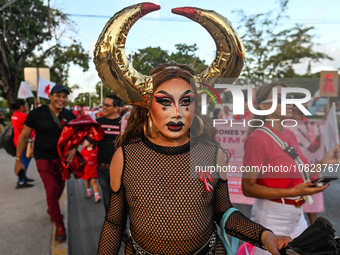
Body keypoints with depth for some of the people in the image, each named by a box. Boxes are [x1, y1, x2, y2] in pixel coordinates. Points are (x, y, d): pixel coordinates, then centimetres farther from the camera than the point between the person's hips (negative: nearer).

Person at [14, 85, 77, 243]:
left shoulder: (69, 116, -2)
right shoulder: (37, 113, -11)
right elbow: (24, 136, -3)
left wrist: (73, 149, -11)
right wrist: (18, 160, -1)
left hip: (62, 157, 4)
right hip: (43, 157, -4)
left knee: (60, 187, 16)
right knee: (51, 189, -11)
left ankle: (51, 209, 49)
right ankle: (59, 226, 6)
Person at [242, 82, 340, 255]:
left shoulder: (290, 135, 4)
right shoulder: (257, 138, -19)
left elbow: (297, 174, 12)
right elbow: (248, 188, -19)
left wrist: (325, 162, 3)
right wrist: (292, 192, -25)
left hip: (297, 216, 8)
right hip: (271, 217, -7)